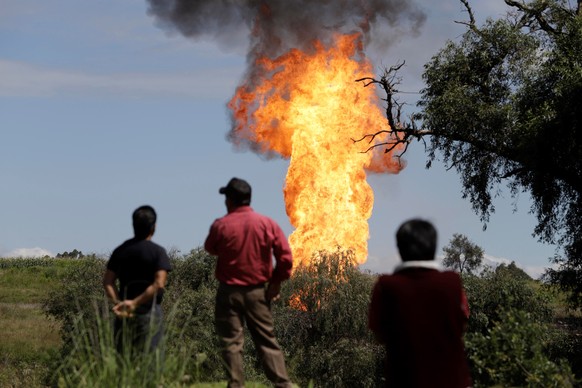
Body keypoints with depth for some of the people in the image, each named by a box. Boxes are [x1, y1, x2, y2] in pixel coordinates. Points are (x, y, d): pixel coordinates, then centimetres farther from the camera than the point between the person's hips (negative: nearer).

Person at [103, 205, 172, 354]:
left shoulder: (120, 250, 7)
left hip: (124, 313, 4)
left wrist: (118, 302, -10)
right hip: (149, 312, -4)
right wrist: (135, 302, -17)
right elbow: (159, 284, -19)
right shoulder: (158, 252, -8)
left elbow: (108, 282, 1)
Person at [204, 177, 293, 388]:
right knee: (266, 340, 8)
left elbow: (210, 249, 10)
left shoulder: (220, 226, -8)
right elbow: (285, 255, -6)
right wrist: (277, 281, 4)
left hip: (229, 291, -2)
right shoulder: (267, 224, -3)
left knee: (231, 342, 4)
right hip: (258, 291, 2)